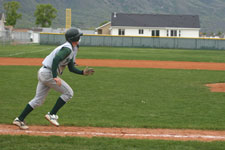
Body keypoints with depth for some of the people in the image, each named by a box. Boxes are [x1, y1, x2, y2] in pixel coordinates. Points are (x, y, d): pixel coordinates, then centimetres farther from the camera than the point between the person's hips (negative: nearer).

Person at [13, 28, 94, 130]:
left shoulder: (71, 50, 18)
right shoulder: (67, 48, -15)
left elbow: (71, 68, 22)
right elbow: (56, 60, -29)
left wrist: (83, 72, 11)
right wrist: (55, 77, -35)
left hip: (42, 72, 10)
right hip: (48, 73, -10)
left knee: (38, 100, 12)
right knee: (68, 92, -4)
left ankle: (19, 119, 12)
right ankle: (52, 115, -3)